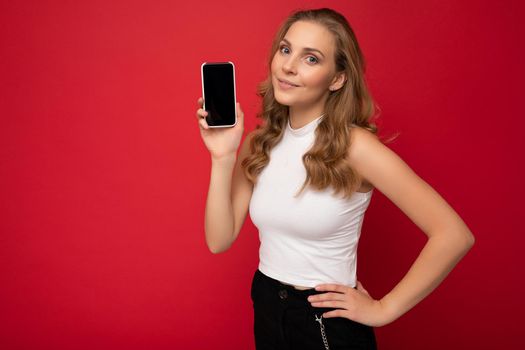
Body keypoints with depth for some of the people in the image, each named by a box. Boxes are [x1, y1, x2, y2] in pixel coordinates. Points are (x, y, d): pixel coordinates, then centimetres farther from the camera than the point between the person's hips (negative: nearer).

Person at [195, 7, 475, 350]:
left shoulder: (353, 146, -20)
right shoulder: (258, 143, -3)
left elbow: (454, 236, -23)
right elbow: (220, 240, -8)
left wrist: (384, 309, -16)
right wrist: (223, 157, -17)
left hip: (328, 320, -5)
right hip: (265, 308, 5)